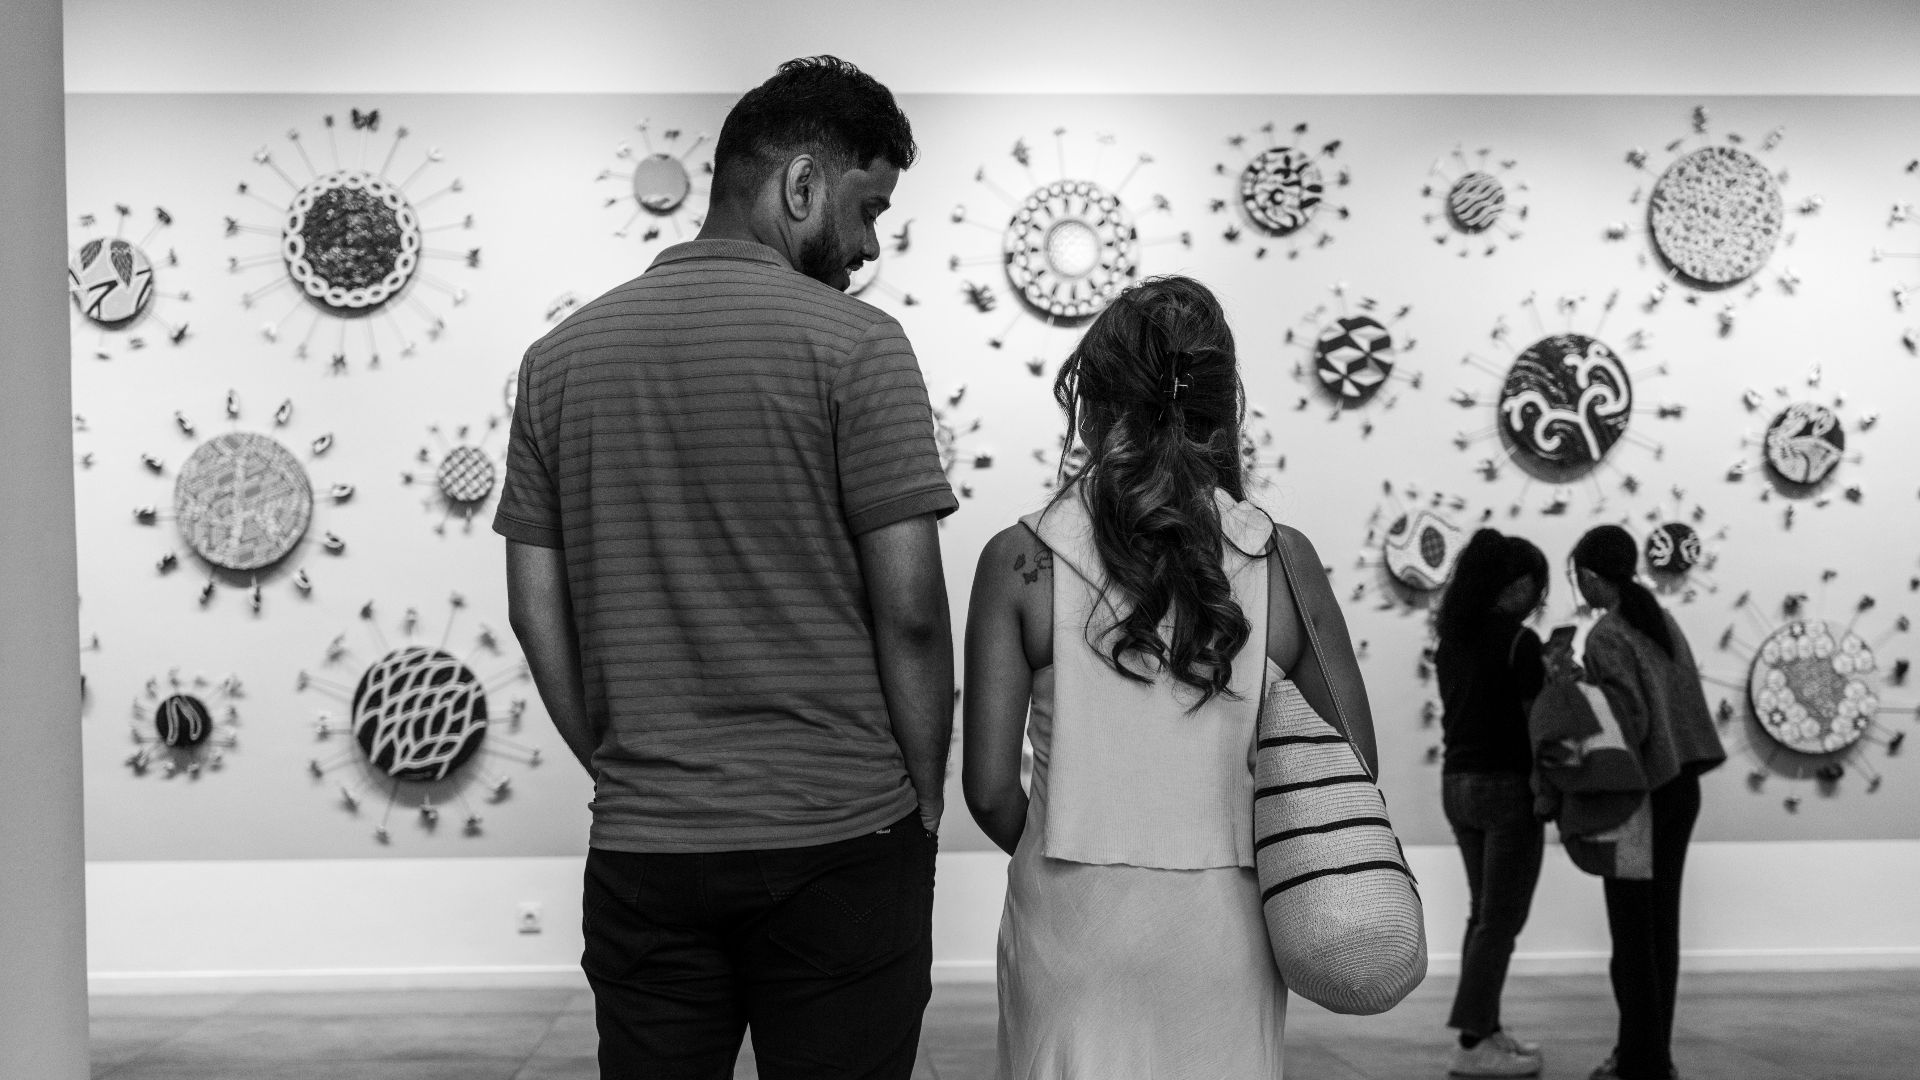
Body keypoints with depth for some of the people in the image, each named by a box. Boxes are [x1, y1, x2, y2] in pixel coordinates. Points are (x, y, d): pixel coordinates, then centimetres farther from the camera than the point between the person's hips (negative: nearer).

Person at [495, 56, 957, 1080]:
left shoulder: (560, 354, 8)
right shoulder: (853, 343, -7)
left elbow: (536, 608, 7)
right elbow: (909, 610, -10)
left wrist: (623, 765, 14)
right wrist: (924, 797, 2)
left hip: (638, 847, 4)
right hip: (837, 841, -4)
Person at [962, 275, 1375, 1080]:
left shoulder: (1020, 561, -7)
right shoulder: (1282, 560, -3)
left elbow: (989, 786, -7)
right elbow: (1352, 765, 2)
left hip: (1074, 915, -1)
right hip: (1227, 923, 1)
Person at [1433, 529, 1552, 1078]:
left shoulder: (1451, 638, 8)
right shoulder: (1519, 640, -15)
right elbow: (1538, 721, -13)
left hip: (1458, 782, 8)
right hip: (1507, 786, -8)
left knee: (1484, 913, 17)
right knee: (1501, 920, -1)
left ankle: (1486, 1028, 20)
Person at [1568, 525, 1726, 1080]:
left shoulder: (1606, 636, -14)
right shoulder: (1661, 620, 10)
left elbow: (1630, 720, -20)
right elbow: (1683, 700, 10)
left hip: (1641, 792, -8)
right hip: (1681, 786, 8)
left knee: (1633, 931, -1)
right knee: (1661, 924, 13)